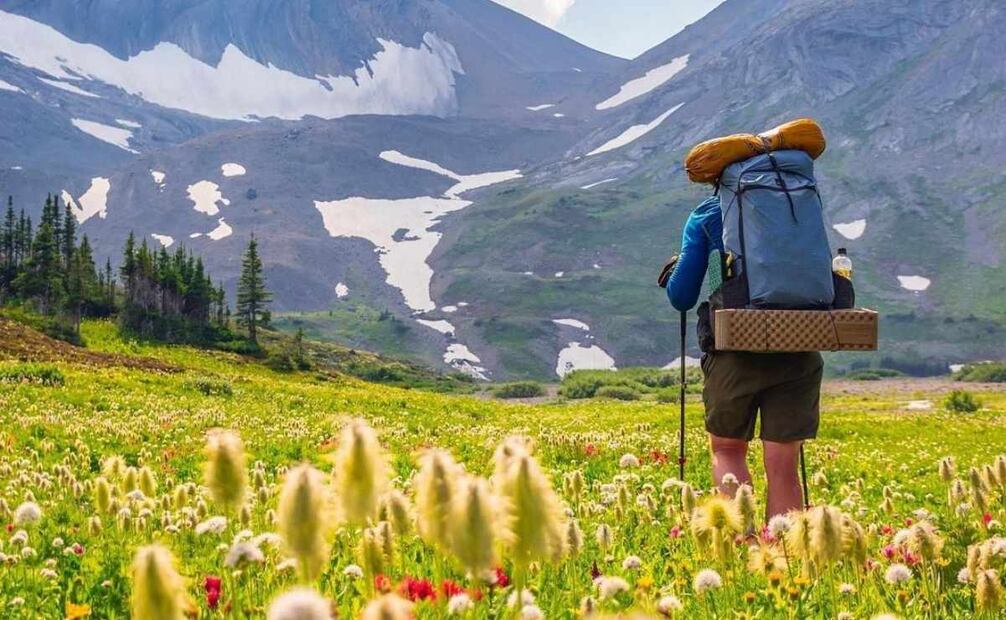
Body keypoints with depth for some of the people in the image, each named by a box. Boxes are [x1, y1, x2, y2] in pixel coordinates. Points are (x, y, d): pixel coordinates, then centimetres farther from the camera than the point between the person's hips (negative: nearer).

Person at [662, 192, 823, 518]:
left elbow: (682, 297, 3)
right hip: (797, 353, 2)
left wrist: (675, 273, 24)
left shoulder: (707, 215, 5)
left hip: (737, 349, -2)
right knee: (783, 467, 6)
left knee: (727, 449, 15)